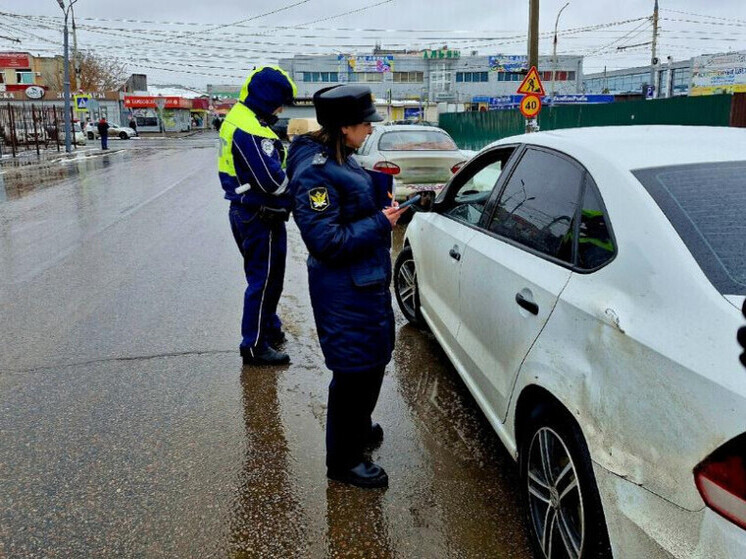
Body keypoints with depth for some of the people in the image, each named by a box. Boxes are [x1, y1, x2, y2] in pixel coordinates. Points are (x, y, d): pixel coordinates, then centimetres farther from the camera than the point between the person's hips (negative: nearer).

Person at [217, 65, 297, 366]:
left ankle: (270, 329, 38)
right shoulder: (252, 130, -23)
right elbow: (272, 180, -25)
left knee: (263, 277, 22)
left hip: (244, 212, 10)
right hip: (261, 217, -10)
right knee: (264, 280, 0)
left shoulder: (237, 118, 10)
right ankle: (254, 346, 10)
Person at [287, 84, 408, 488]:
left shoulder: (340, 160, 8)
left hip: (368, 282, 10)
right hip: (344, 292, -10)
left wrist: (379, 183, 2)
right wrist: (380, 224, -20)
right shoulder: (314, 172, -23)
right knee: (354, 370, 2)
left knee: (375, 360, 24)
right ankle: (344, 460, 21)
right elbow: (326, 241, -26)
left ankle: (359, 428, 47)